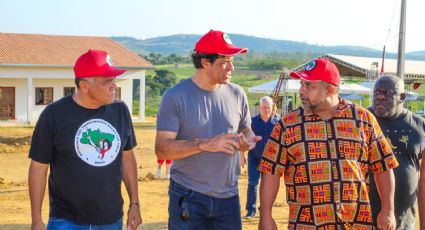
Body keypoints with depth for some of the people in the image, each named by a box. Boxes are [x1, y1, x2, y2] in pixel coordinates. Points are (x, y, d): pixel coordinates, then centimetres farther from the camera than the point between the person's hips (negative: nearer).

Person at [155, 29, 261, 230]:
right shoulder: (175, 97, -9)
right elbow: (162, 149, -14)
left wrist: (249, 140, -7)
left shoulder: (236, 94, 4)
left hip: (228, 197, 4)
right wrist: (205, 144, -24)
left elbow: (246, 130, 17)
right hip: (188, 197, -4)